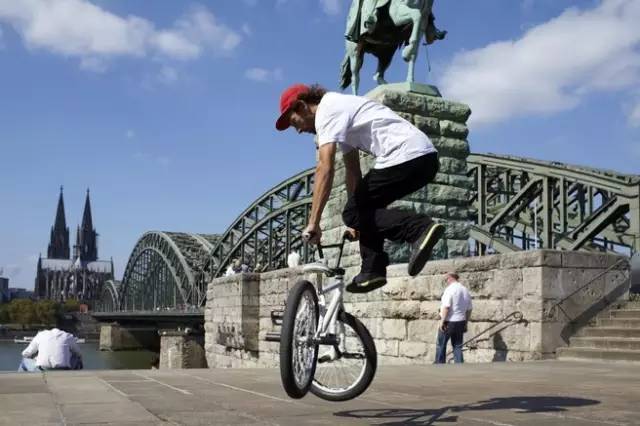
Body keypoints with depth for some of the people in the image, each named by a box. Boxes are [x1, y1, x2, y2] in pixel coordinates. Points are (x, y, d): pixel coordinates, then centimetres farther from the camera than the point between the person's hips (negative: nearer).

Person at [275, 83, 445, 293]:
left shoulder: (326, 111, -4)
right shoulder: (340, 107, 27)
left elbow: (325, 168, -15)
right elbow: (353, 171, 28)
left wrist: (313, 223, -14)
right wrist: (356, 214, 27)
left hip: (406, 157, -10)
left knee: (353, 213, -4)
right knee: (365, 208, 20)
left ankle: (420, 227, -17)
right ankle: (373, 271, 16)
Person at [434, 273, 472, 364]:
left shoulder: (450, 289, -14)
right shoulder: (465, 290, 8)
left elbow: (446, 307, -21)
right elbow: (469, 309, 12)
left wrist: (442, 321, -17)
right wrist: (465, 323, 18)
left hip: (449, 322, -6)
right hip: (460, 322, 6)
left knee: (441, 345, 8)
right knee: (457, 346, 11)